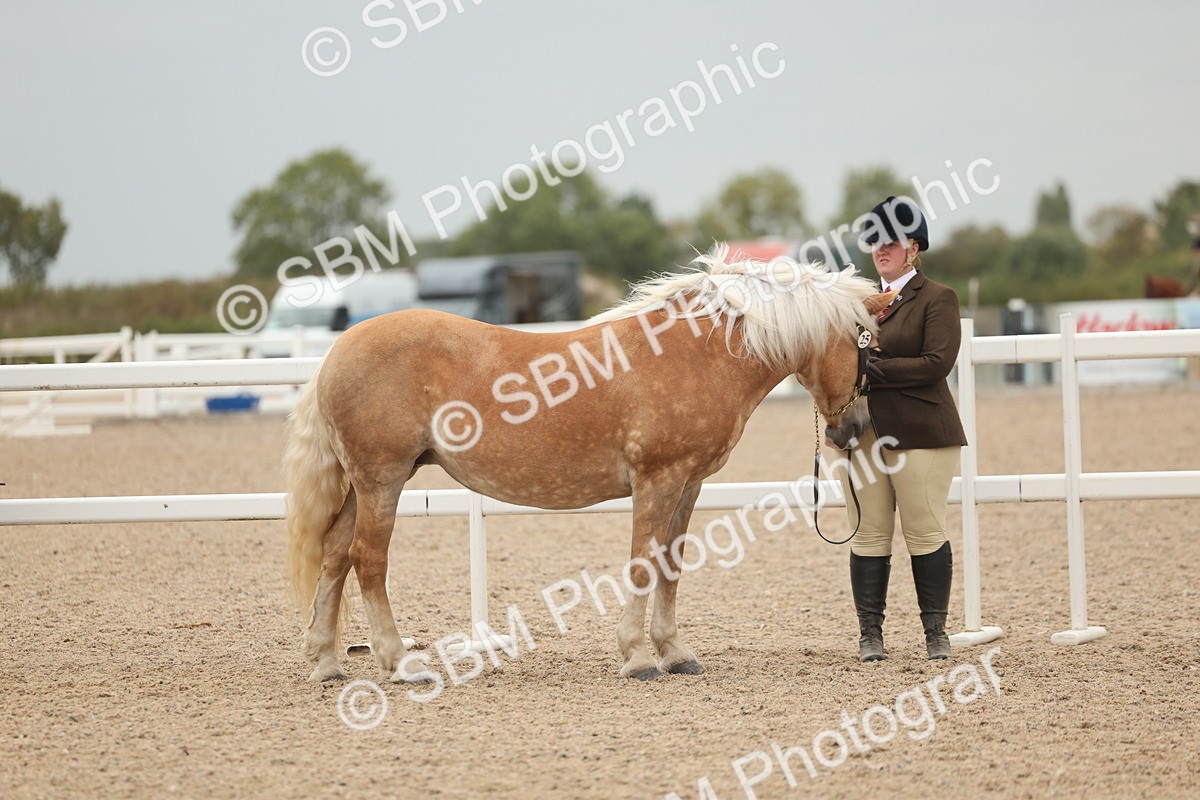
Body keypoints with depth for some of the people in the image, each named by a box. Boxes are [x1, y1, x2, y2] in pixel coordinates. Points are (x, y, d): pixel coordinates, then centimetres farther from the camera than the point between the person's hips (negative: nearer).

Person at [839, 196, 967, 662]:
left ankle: (936, 632, 8)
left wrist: (876, 371, -19)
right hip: (861, 432, 5)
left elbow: (936, 363, -14)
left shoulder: (937, 300, -1)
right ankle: (870, 632, 9)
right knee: (868, 535, 4)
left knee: (925, 532, -1)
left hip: (919, 432, -5)